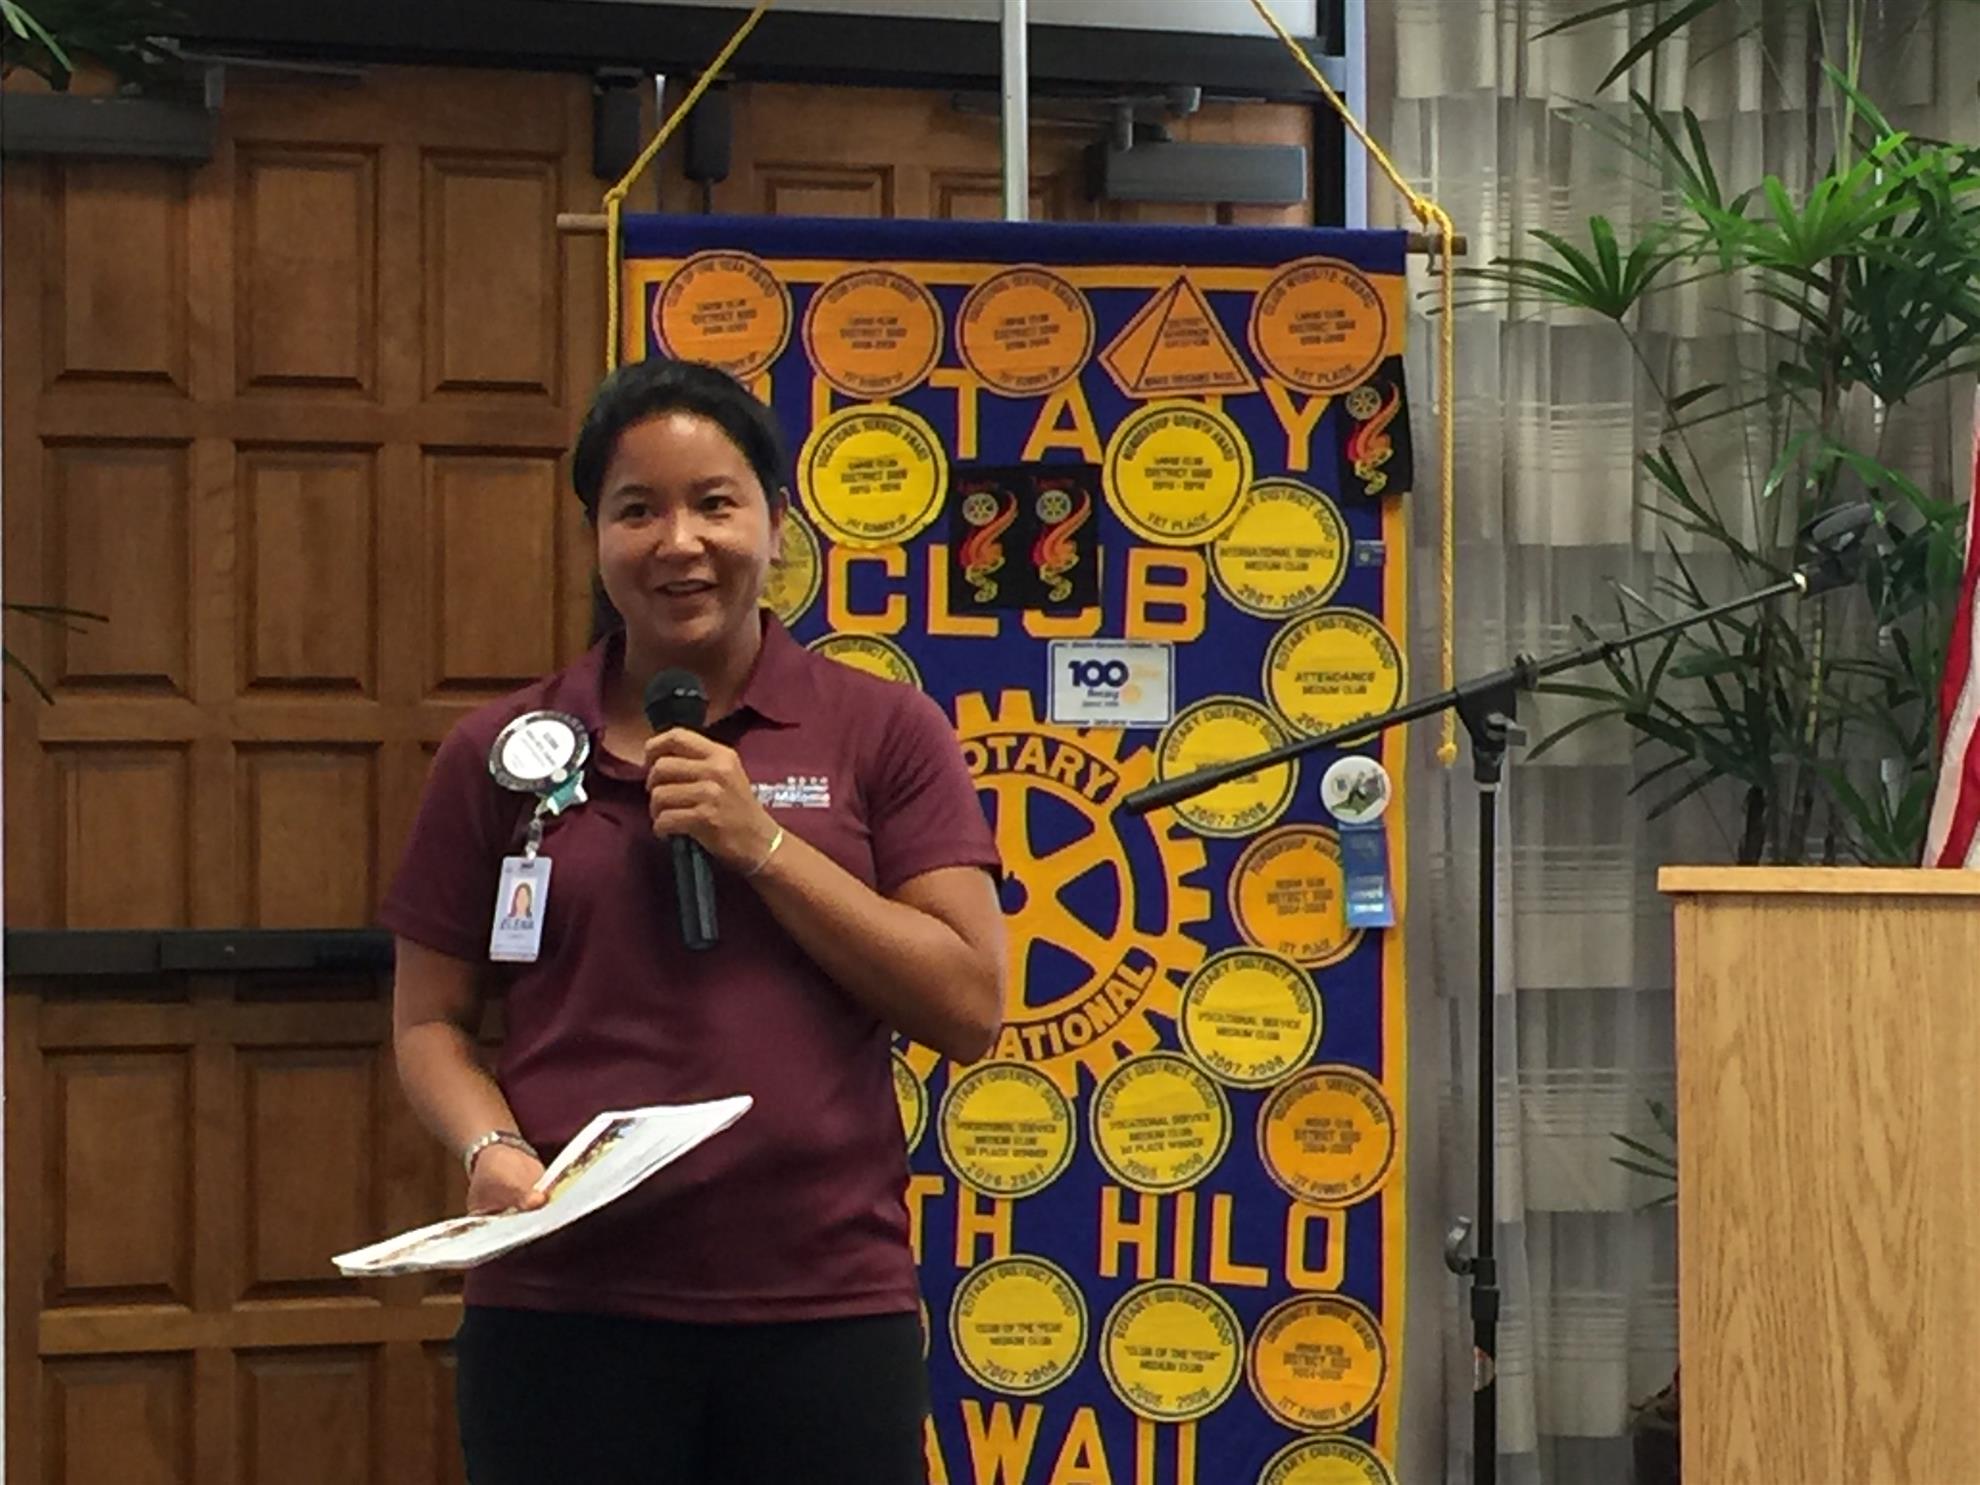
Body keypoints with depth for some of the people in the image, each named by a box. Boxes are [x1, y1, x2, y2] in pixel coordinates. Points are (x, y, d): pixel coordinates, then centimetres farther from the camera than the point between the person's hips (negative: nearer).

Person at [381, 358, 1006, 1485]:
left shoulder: (886, 733, 3)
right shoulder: (502, 754, 6)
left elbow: (970, 1007, -3)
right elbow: (432, 1019, 10)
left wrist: (762, 843, -10)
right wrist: (492, 1149, -10)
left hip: (828, 1306, 0)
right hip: (564, 1310, 1)